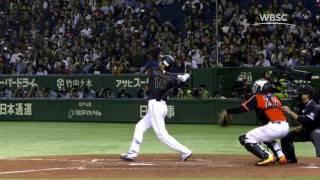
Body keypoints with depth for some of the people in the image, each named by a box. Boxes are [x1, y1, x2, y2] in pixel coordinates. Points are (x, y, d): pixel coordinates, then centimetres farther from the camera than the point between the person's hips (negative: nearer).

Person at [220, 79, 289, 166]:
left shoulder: (257, 98, 3)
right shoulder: (275, 98, 22)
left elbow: (242, 108, -4)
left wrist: (227, 111, 7)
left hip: (273, 127, -8)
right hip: (285, 127, 8)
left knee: (245, 139, -1)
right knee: (267, 136, 39)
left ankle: (266, 156, -14)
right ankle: (280, 156, 22)